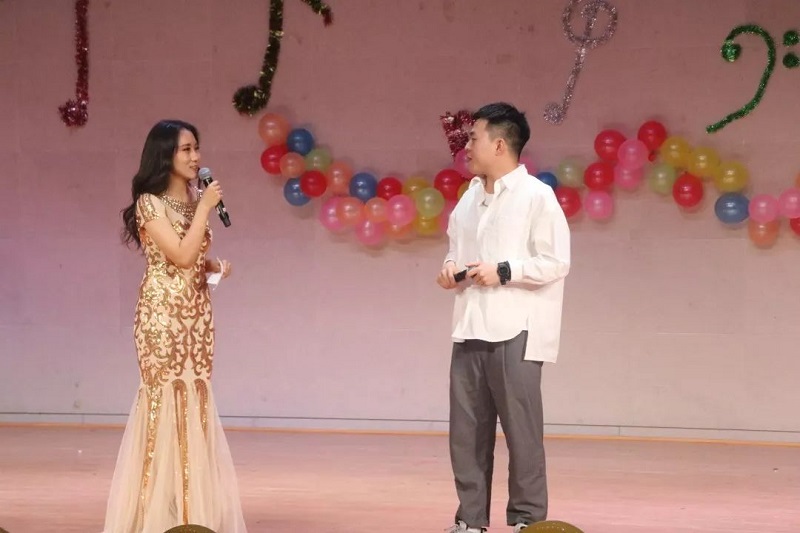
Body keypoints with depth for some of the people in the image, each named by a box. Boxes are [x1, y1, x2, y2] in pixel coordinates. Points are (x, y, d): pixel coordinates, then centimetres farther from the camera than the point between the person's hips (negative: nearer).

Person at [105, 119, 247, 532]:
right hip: (163, 311, -7)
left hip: (196, 310, 7)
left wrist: (215, 265, 1)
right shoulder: (150, 203, -10)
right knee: (167, 395, -6)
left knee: (194, 397, 6)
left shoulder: (193, 199, 12)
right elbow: (181, 255, -20)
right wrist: (206, 207, -15)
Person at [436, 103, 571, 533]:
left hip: (514, 332, -7)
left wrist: (503, 271, -16)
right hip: (469, 329, 7)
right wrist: (451, 268, 4)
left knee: (521, 426, -1)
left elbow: (557, 263, -12)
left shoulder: (536, 196, -8)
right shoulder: (470, 198, 14)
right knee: (466, 428, 8)